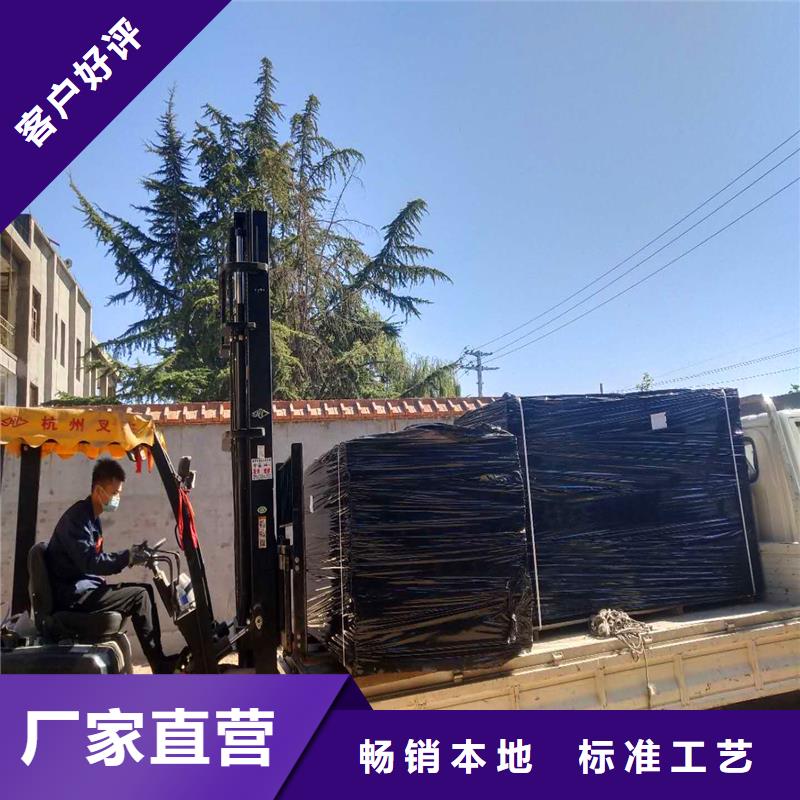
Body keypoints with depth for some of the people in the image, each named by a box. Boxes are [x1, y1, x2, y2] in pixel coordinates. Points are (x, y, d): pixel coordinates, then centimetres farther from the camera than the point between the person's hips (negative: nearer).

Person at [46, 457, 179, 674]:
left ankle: (158, 656, 5)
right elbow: (89, 562, -26)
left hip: (85, 587, 10)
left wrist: (130, 554, 5)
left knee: (146, 589, 4)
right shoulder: (77, 518, -17)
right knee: (139, 596, -16)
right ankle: (161, 667, -8)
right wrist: (128, 558, -24)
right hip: (73, 594, -9)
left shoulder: (91, 517, 14)